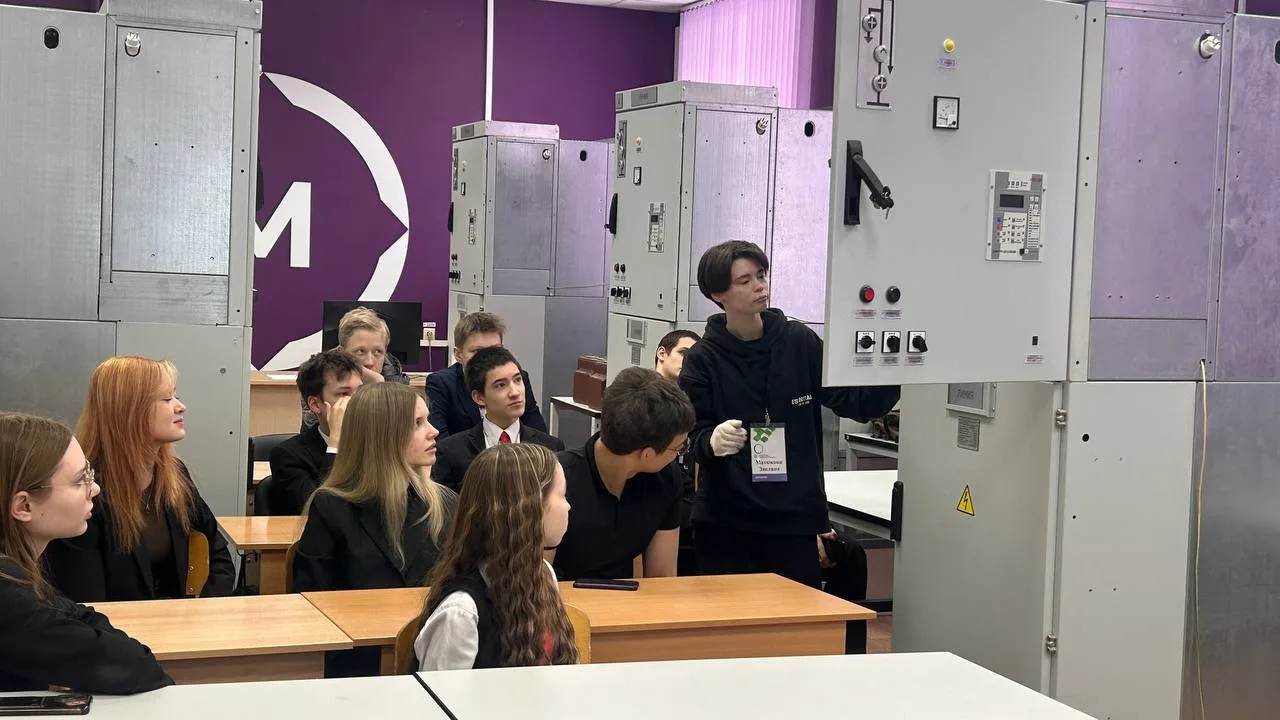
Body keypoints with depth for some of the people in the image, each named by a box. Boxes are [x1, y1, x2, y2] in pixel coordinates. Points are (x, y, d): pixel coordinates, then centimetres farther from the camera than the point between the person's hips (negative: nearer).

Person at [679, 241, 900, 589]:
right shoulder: (703, 360, -1)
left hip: (797, 520, 1)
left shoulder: (800, 342, 3)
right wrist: (712, 442, -26)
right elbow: (695, 438, -3)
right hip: (725, 524, -1)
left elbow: (855, 402, 3)